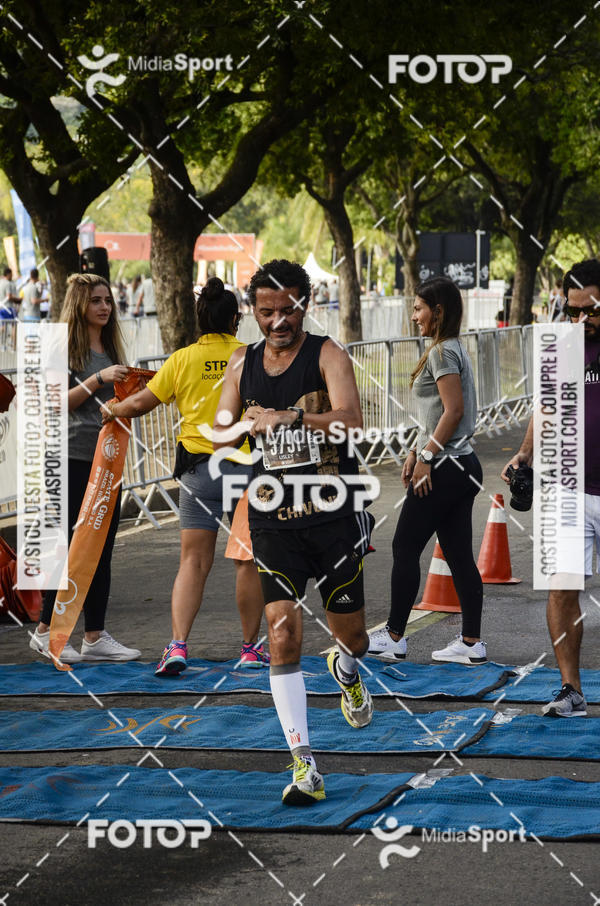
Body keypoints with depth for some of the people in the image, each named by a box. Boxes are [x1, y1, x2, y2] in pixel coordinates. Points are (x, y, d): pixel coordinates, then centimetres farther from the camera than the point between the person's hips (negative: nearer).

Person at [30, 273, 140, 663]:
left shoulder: (111, 348, 16)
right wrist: (98, 379, -18)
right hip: (73, 458, -7)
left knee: (102, 552, 6)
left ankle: (96, 636, 9)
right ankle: (46, 631, 5)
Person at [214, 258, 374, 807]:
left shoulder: (327, 355, -6)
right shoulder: (243, 364, 8)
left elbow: (351, 421, -23)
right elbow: (219, 438, 12)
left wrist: (288, 418, -36)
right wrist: (241, 427, -11)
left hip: (334, 514, -2)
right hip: (273, 519, 2)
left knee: (351, 634, 10)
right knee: (283, 636, -13)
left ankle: (346, 671, 50)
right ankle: (304, 765, -12)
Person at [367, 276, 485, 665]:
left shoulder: (442, 353, -13)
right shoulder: (454, 349, 17)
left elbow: (453, 410, -21)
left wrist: (426, 458, -18)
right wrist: (417, 453, 18)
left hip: (444, 468, -10)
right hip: (463, 465, 10)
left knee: (406, 547, -1)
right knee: (459, 554, 8)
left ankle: (394, 636, 5)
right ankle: (472, 642, 8)